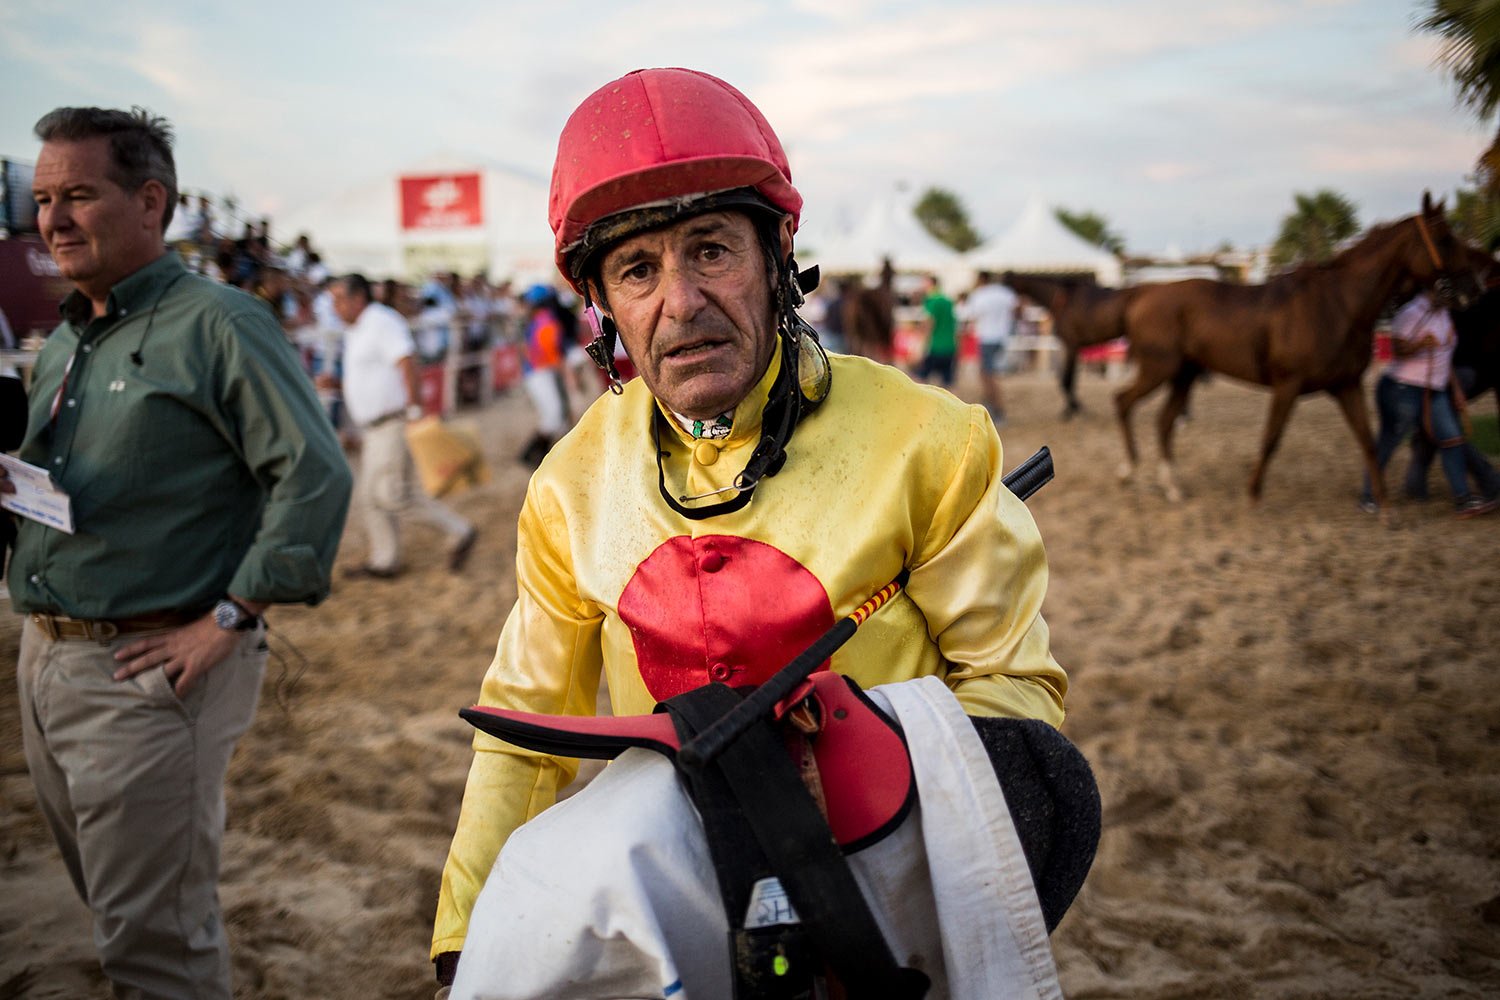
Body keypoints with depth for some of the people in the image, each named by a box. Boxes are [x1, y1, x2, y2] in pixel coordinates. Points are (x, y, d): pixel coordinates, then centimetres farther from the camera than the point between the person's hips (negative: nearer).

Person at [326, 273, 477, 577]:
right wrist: (335, 383, 10)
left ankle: (459, 532, -6)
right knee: (366, 496, 9)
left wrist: (414, 409, -29)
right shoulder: (355, 332, 21)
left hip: (395, 423, -10)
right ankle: (385, 561, 16)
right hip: (375, 427, 10)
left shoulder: (381, 322, -11)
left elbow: (407, 363, -22)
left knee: (392, 492, -15)